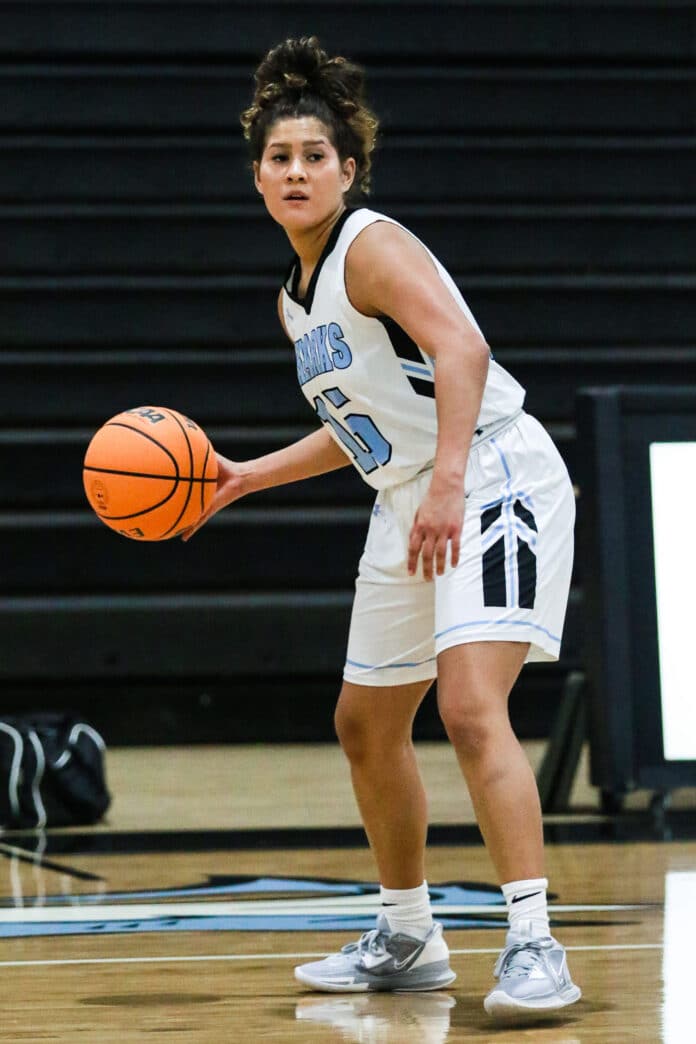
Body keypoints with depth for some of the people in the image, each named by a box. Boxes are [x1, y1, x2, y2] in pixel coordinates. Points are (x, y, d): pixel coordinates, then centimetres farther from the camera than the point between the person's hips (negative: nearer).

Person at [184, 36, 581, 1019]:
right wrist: (248, 477, 21)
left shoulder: (372, 247, -14)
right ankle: (407, 939, 34)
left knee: (471, 708, -26)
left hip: (491, 478, -10)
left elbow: (461, 349, -30)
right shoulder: (296, 294, 14)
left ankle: (535, 947, -28)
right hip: (410, 503, 10)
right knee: (367, 724, 18)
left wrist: (447, 484, -40)